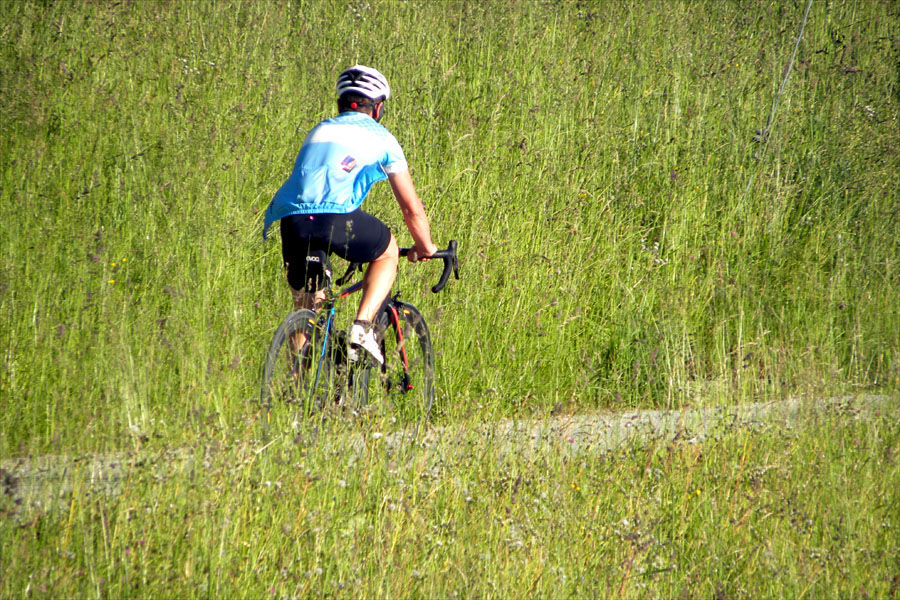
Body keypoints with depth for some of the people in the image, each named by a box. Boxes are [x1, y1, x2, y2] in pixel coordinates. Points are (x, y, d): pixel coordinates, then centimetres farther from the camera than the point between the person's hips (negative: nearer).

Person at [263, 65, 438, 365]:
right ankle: (362, 327, 8)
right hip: (335, 217, -4)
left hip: (288, 220, 4)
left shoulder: (319, 131, 33)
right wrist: (425, 247, 42)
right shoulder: (381, 138, 21)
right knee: (387, 252, 25)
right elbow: (411, 207, 26)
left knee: (304, 305, 21)